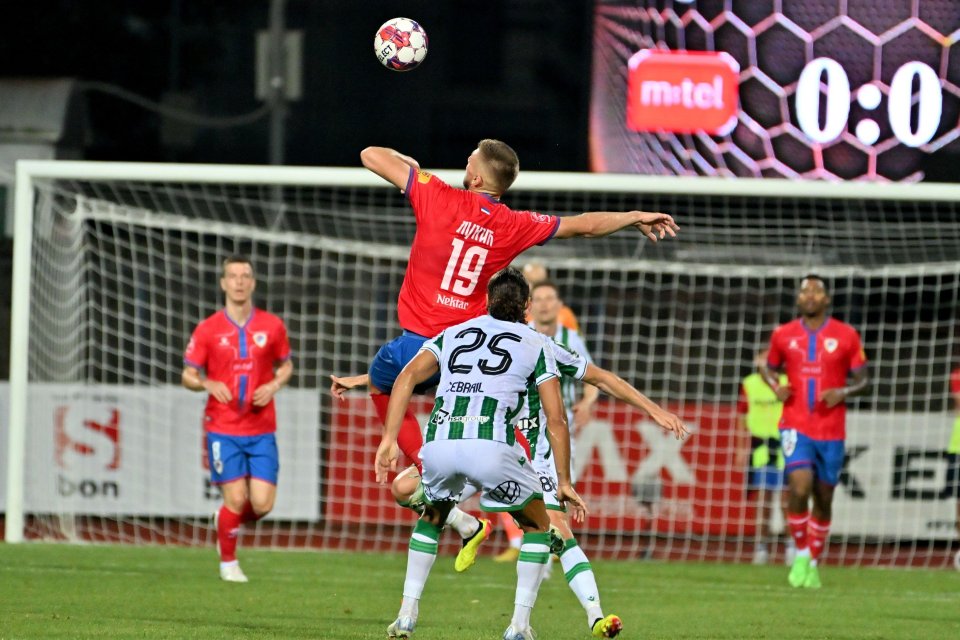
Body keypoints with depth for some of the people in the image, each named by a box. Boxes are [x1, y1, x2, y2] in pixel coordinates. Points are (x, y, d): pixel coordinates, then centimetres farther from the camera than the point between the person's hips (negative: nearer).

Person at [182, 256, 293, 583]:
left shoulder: (272, 326, 3)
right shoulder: (207, 329, -1)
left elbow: (285, 364, 17)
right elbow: (188, 376, 4)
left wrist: (275, 385, -5)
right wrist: (208, 384, -18)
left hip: (261, 430, 2)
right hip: (223, 429, -2)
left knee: (262, 504, -6)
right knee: (236, 499, -7)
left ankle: (227, 520, 28)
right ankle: (228, 563, 17)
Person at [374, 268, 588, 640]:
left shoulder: (453, 334, 27)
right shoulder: (536, 345, 20)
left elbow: (407, 377, 10)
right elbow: (555, 420, 13)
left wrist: (389, 440, 7)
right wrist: (564, 482, 18)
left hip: (439, 443, 3)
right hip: (491, 445, -3)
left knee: (430, 521, 33)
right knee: (538, 527, 21)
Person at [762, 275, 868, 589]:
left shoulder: (846, 336, 1)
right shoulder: (783, 335, 4)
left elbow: (861, 380, 6)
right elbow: (770, 367, 19)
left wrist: (842, 392, -15)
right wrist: (776, 386, -3)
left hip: (831, 431, 1)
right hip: (795, 427, -1)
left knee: (823, 499, 7)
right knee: (800, 487, -21)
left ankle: (813, 563, 23)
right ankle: (801, 554, -4)